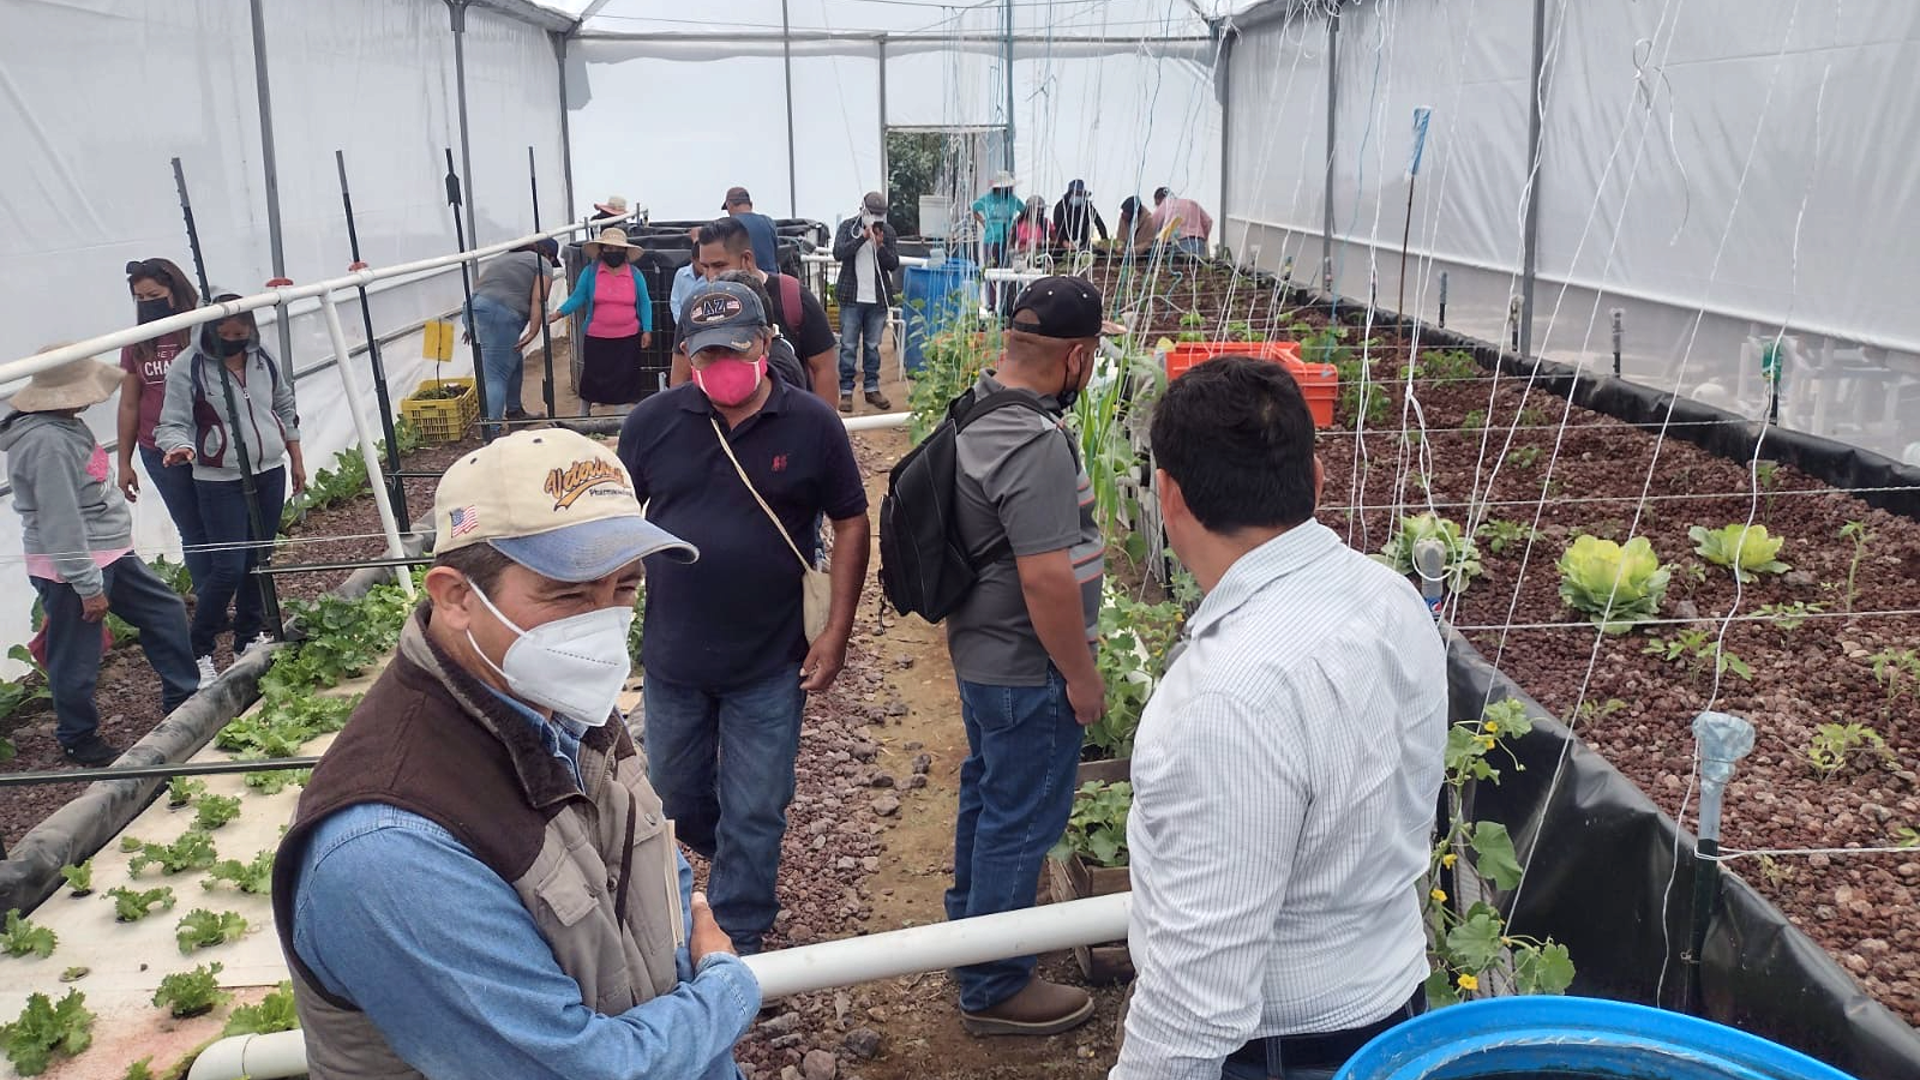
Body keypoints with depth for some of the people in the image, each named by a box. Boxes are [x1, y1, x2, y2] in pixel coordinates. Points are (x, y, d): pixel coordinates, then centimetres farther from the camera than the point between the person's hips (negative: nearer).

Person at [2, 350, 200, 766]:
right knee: (76, 658, 4)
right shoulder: (47, 443, -25)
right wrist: (88, 586, -22)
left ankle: (184, 700, 29)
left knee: (165, 611, 17)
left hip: (110, 554, 10)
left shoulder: (66, 424, 6)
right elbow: (60, 522, -26)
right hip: (71, 568, -10)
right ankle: (78, 740, 22)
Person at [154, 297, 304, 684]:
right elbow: (172, 425, -10)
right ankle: (200, 653, 5)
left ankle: (250, 637, 28)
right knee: (228, 568, -10)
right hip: (220, 483, -5)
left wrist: (296, 460, 17)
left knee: (258, 560, 13)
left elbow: (285, 408, 17)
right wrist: (180, 447, -33)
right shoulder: (187, 370, -11)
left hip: (270, 474, 6)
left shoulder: (263, 358, 5)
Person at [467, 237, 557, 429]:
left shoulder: (507, 257, 30)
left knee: (515, 363, 23)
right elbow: (538, 300, -5)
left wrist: (472, 326, 24)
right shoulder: (542, 264, 9)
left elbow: (482, 284, 24)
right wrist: (533, 332, -9)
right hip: (500, 315, -8)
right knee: (496, 377, -10)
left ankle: (514, 412, 33)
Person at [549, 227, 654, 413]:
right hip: (596, 338, -1)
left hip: (628, 338, 1)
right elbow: (577, 297, -2)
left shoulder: (635, 275, 2)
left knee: (624, 378, 6)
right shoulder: (590, 272, -1)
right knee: (592, 377, 6)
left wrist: (647, 330, 0)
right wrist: (559, 313, -16)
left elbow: (644, 303, 6)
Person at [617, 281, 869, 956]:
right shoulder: (652, 423, -5)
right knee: (675, 795, 21)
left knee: (755, 812, 8)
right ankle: (724, 857, 52)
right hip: (672, 658, 3)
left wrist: (837, 633, -7)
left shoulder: (812, 425, -9)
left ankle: (739, 939, 28)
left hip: (772, 664, -2)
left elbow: (851, 523, -3)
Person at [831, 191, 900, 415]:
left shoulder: (889, 232, 4)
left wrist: (880, 246, -17)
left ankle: (872, 388, 18)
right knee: (848, 346, -1)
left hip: (878, 298, 2)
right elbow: (838, 253, -13)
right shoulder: (848, 227, 1)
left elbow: (894, 265, -1)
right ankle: (846, 391, 4)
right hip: (852, 296, -2)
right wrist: (863, 238, -21)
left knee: (873, 346, 10)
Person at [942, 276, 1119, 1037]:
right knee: (1021, 819, 4)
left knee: (987, 791, 25)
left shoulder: (977, 408, 2)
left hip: (982, 650, 10)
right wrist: (1081, 676, -18)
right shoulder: (1036, 446, -28)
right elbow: (1046, 577, -29)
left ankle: (969, 918, 45)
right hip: (1026, 669, -10)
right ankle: (993, 988, 19)